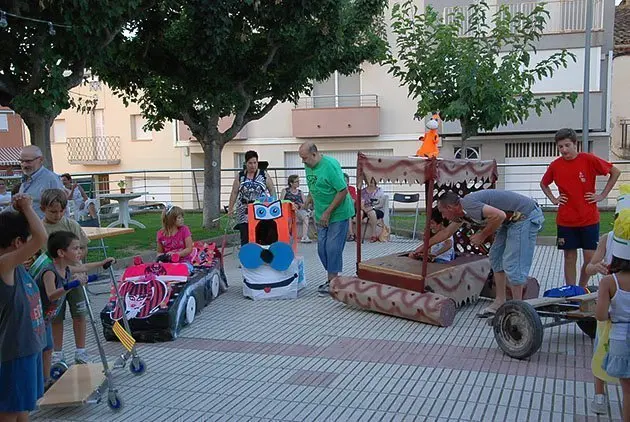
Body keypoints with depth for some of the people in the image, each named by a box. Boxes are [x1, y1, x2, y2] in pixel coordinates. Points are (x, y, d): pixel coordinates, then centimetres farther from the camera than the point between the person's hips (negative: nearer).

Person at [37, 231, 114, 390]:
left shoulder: (67, 270, -3)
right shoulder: (49, 272, -31)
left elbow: (83, 267, 21)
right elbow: (51, 296, -48)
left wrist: (102, 263, 30)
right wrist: (71, 285, -61)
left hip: (45, 317, 9)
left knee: (48, 349, 16)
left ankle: (47, 382, 28)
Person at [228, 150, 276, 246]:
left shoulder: (264, 175, 5)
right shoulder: (240, 176, 8)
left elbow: (272, 190, 6)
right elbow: (234, 193, 8)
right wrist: (230, 208, 3)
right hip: (245, 213, 1)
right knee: (245, 238, -3)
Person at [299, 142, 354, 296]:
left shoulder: (330, 165, -20)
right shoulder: (309, 167, 5)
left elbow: (343, 191, -21)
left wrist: (328, 212, -20)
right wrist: (307, 203, 3)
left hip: (338, 214, -8)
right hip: (322, 215, 8)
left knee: (333, 248, -5)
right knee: (322, 248, 9)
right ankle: (331, 279, 22)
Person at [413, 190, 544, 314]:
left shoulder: (468, 205, -22)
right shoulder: (462, 213, 9)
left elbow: (499, 215, -32)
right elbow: (446, 232, 25)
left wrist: (483, 235, -17)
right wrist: (423, 247, 33)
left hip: (526, 216, -10)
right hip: (511, 220, 10)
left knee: (512, 264, -9)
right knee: (496, 257, 13)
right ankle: (500, 302, 19)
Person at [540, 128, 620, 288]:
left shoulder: (589, 160, -7)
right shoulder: (555, 165, 0)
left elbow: (615, 172, 2)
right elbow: (543, 184, 20)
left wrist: (603, 195, -2)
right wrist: (553, 199, 6)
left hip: (589, 219, -1)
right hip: (565, 220, 1)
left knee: (590, 258, 2)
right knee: (570, 258, 6)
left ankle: (582, 288, 23)